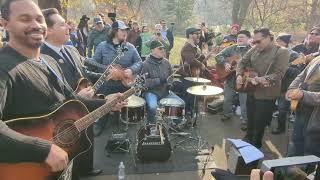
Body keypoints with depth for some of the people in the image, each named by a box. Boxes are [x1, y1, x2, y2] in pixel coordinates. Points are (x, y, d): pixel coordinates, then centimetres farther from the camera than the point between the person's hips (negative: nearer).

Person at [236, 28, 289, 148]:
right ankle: (248, 139, 43)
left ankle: (256, 144, 29)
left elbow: (278, 74, -21)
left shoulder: (282, 52, -13)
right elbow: (242, 62, 12)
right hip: (251, 91, 6)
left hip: (266, 94, -6)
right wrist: (239, 75, -6)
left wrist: (261, 79, -33)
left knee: (260, 122, 7)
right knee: (250, 119, 20)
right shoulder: (254, 50, 5)